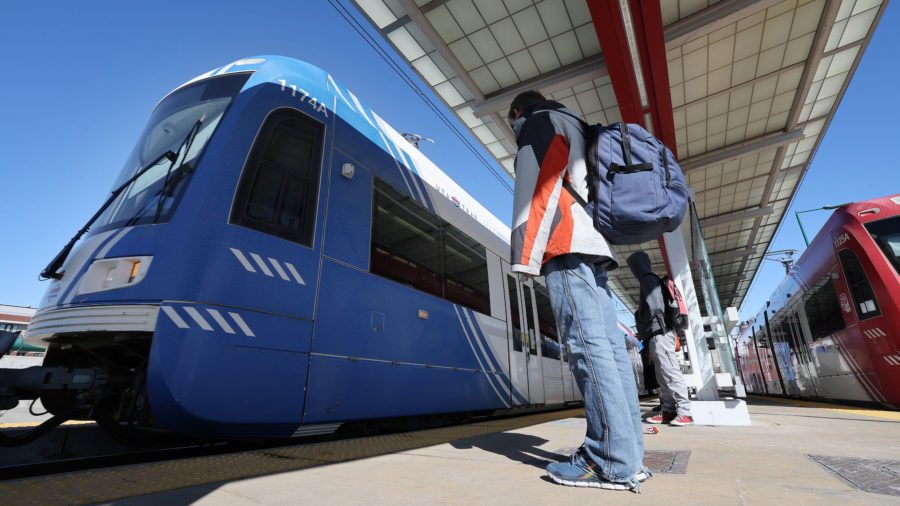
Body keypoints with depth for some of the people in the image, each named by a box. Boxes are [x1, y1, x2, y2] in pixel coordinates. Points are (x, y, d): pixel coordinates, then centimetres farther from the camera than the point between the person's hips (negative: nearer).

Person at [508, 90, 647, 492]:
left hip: (566, 247, -9)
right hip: (594, 247, 9)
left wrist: (525, 256, -15)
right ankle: (628, 457, 6)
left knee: (587, 344, -14)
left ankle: (613, 464, -11)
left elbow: (536, 189, -9)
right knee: (608, 345, 2)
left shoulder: (538, 123, 9)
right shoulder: (576, 131, 36)